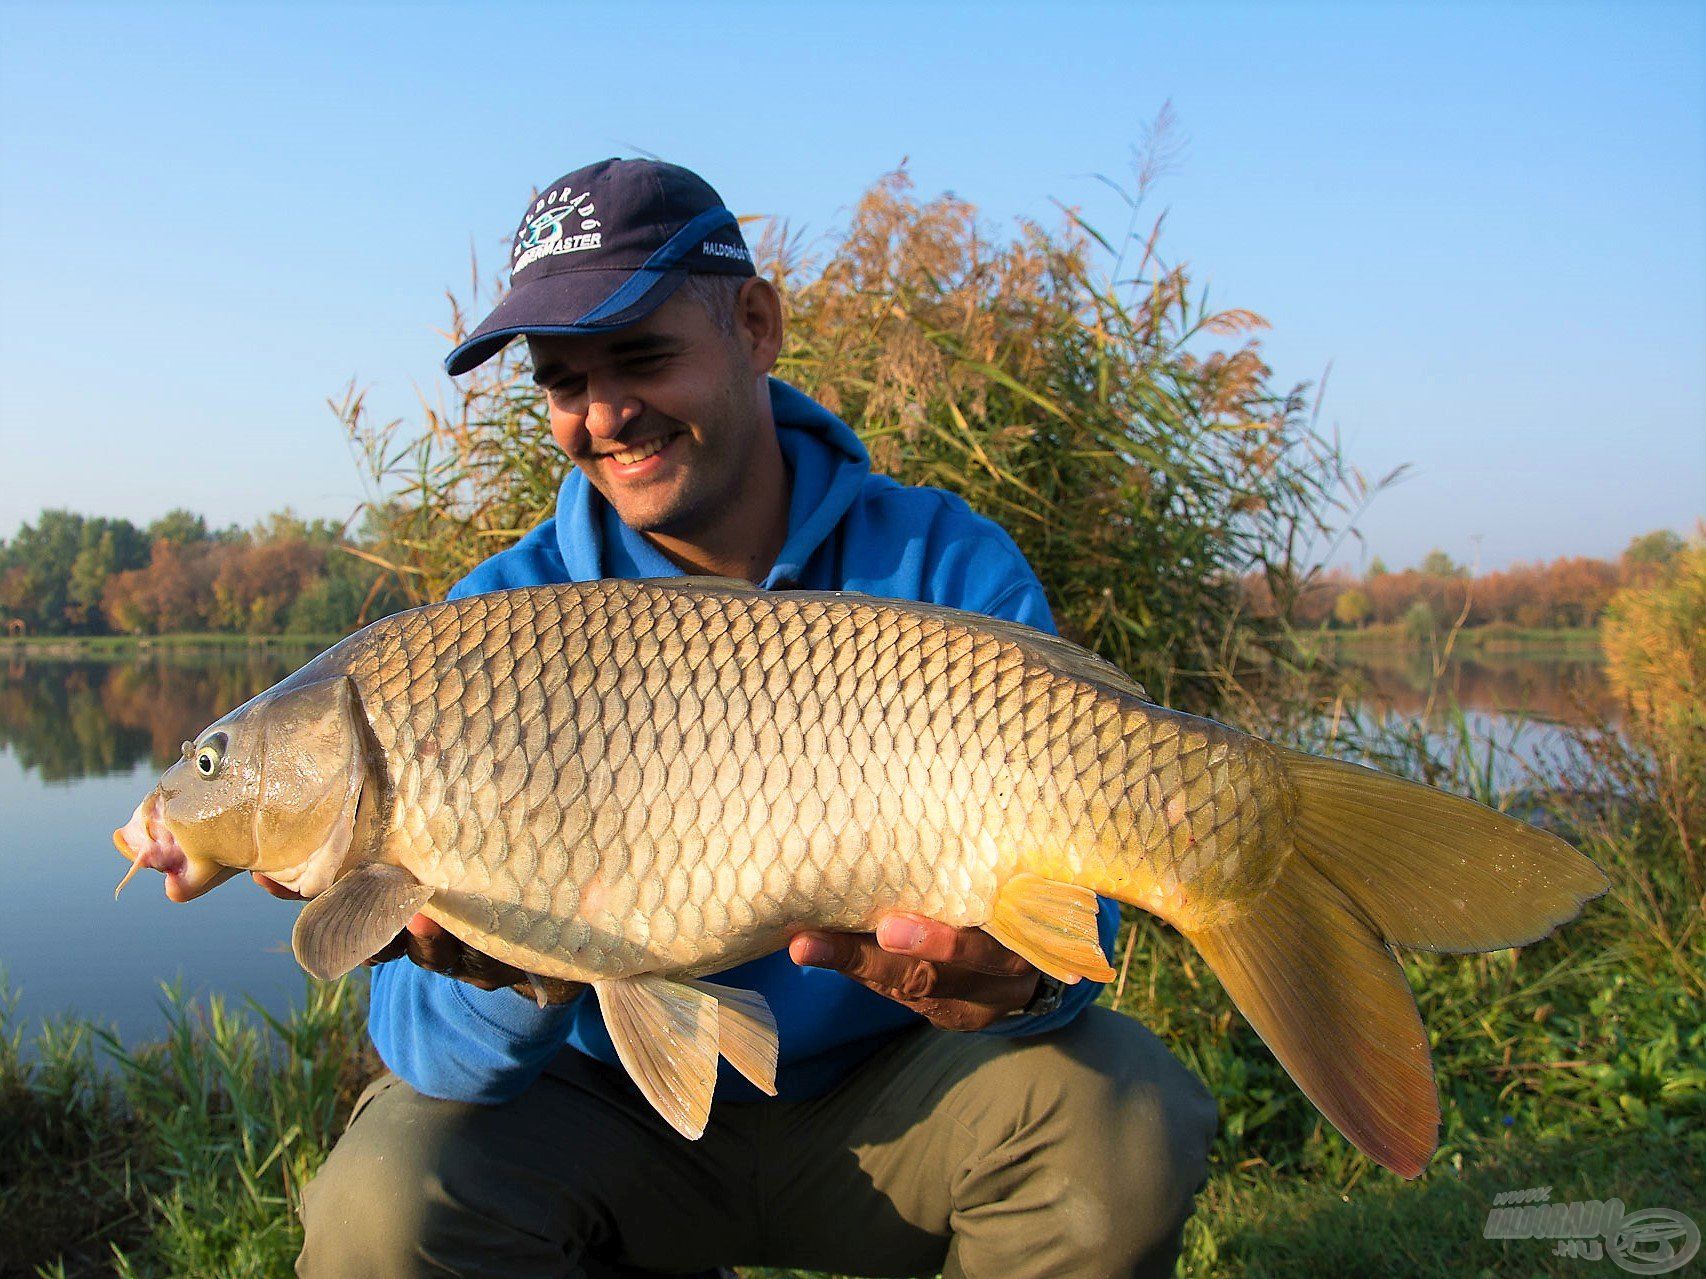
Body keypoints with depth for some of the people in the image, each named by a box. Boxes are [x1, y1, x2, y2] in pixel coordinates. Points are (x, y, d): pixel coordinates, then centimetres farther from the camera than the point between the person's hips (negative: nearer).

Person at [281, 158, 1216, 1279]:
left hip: (876, 1102, -1)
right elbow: (422, 1034, -16)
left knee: (1126, 1120, -27)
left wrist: (1015, 976, -40)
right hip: (612, 1104, 2)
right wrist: (513, 982, -40)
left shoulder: (951, 570, -12)